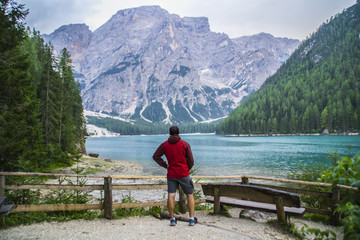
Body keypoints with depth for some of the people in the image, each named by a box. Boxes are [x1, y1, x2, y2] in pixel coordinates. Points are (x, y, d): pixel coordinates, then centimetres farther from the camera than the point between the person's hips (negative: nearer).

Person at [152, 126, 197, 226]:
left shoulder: (164, 145, 2)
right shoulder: (185, 144, -6)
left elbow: (155, 156, 2)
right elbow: (191, 160, -6)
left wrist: (165, 165, 7)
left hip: (171, 174, 2)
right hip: (184, 174, -1)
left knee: (171, 196, 3)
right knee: (190, 195, 10)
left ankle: (172, 219, 5)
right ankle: (192, 219, 8)